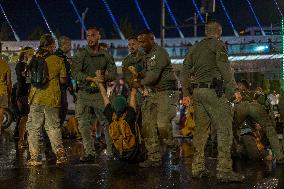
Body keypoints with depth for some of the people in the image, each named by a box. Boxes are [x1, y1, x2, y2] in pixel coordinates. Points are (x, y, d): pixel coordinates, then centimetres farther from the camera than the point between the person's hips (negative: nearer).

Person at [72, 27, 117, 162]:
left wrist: (103, 77, -16)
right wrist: (91, 78, -19)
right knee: (84, 125, 1)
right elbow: (76, 73, -8)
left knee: (108, 123, -5)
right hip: (84, 94, 0)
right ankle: (90, 153, 12)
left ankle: (111, 152, 1)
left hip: (100, 94, 0)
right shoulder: (81, 54, 3)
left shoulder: (106, 56, 9)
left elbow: (113, 74, 4)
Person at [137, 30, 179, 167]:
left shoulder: (160, 53, -12)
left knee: (163, 125, -15)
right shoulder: (146, 55, 17)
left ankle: (174, 150, 9)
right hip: (151, 94, 9)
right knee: (148, 126, 1)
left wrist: (140, 83, -6)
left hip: (166, 93, -9)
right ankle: (154, 158, 4)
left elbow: (154, 76, -19)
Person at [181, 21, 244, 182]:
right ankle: (224, 170, -15)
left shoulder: (195, 48, 19)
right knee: (224, 129, -8)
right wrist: (234, 89, -15)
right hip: (214, 90, -7)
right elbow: (225, 68, -12)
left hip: (197, 91, 7)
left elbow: (186, 71, 17)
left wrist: (186, 93, 17)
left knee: (201, 130, 11)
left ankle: (198, 168, 11)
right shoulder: (218, 45, -1)